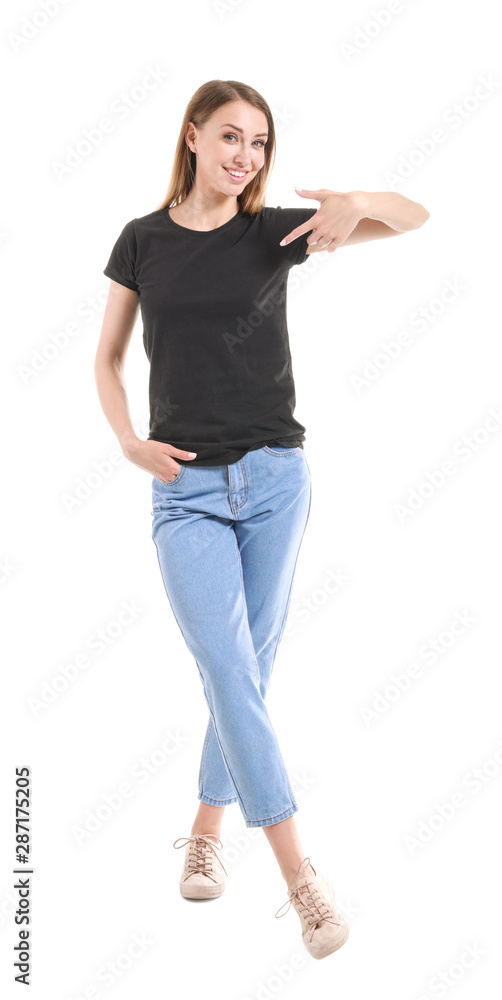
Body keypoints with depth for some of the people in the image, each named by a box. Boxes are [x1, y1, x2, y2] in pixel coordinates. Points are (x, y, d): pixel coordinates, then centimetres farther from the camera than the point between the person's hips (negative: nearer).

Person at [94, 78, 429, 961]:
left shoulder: (274, 230, 2)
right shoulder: (143, 241, 4)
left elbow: (416, 217, -1)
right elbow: (106, 358, 13)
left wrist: (357, 203, -23)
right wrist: (130, 443, -3)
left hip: (275, 479, 1)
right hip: (186, 489, -1)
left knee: (250, 670, 9)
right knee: (230, 674, -10)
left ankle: (206, 830, 28)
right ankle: (301, 877, -6)